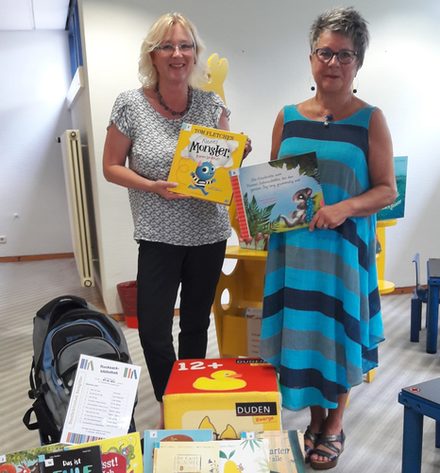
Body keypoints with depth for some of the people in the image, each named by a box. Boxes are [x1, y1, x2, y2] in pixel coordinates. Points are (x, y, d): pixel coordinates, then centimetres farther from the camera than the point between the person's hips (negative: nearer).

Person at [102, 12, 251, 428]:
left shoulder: (211, 104, -1)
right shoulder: (130, 105, -7)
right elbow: (111, 167, -2)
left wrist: (239, 154, -15)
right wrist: (153, 187, -18)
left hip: (209, 233, 2)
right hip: (159, 235, -2)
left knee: (196, 323, 15)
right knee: (152, 327, -2)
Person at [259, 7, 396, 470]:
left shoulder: (370, 120, -2)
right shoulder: (287, 118, 6)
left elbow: (387, 189, -4)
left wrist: (345, 207, -20)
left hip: (344, 247, -2)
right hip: (293, 245, 3)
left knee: (340, 330, 7)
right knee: (301, 328, 9)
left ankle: (335, 425, 31)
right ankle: (315, 417, 32)